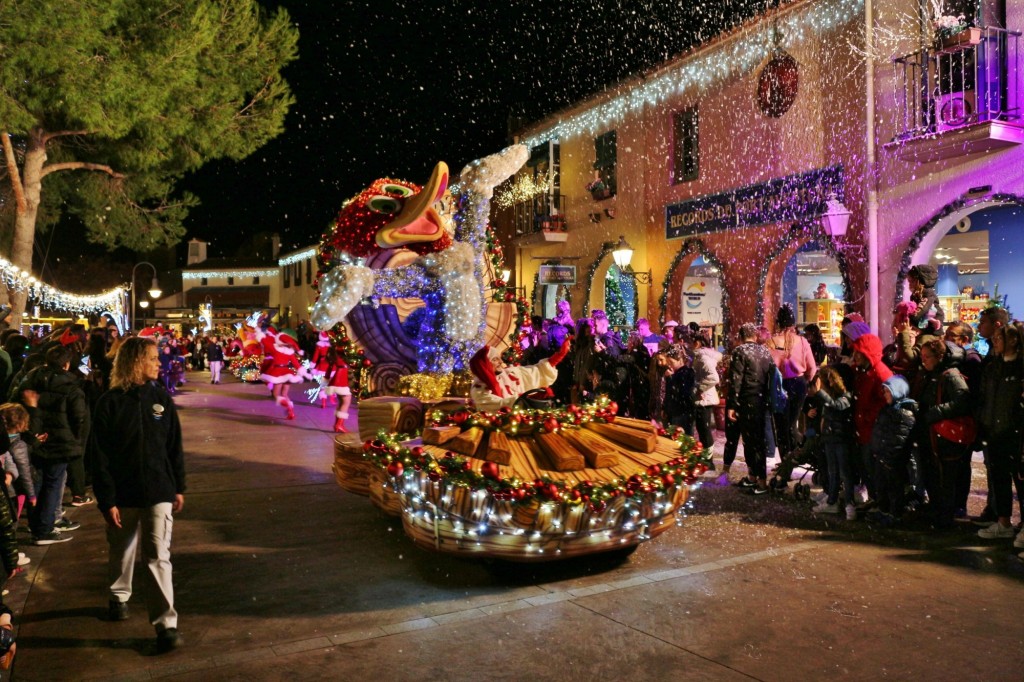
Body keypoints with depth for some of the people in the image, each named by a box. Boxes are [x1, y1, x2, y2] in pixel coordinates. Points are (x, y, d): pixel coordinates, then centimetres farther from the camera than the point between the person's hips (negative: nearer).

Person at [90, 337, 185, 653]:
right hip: (123, 493, 0)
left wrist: (179, 487, 6)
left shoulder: (161, 398, -1)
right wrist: (107, 500, -11)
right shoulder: (110, 402, -9)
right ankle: (119, 596, 45)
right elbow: (100, 456, -8)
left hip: (159, 492, 0)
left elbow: (175, 446, 5)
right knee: (122, 551, 19)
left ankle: (166, 623, 0)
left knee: (158, 556, -3)